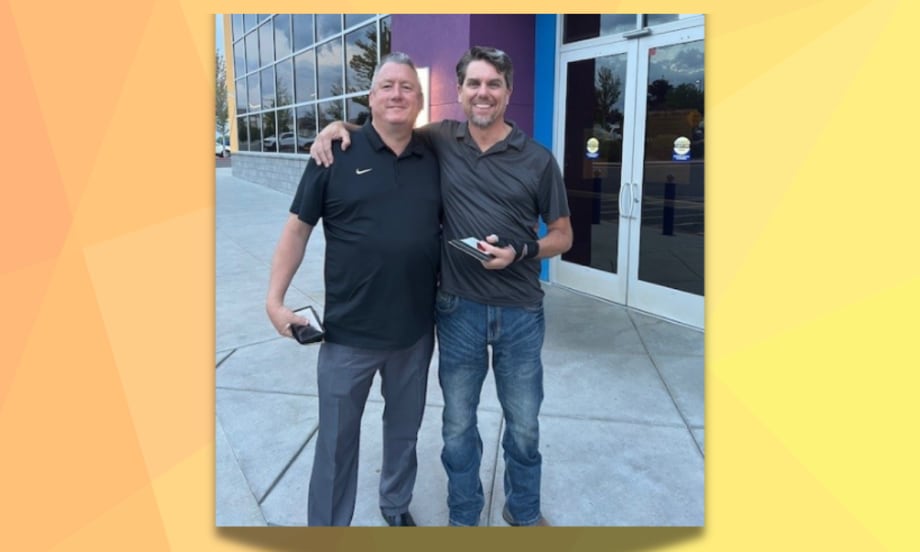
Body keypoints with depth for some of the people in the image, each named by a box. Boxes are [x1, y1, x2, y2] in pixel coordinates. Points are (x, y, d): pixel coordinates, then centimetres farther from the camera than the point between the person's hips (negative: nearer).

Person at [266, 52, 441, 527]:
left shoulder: (435, 160, 3)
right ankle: (327, 525, 31)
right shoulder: (337, 154, -7)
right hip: (349, 332, -3)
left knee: (404, 431, 21)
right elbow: (298, 228, -4)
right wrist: (275, 299, -8)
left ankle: (397, 507, 45)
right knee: (337, 440, 11)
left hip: (415, 330, 3)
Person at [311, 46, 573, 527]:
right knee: (458, 425, 14)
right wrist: (340, 126, -4)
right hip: (459, 309, 1)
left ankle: (524, 510, 42)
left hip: (520, 311, 0)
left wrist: (521, 251, -15)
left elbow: (562, 235, 4)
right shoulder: (441, 140, 0)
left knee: (524, 425, 15)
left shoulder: (538, 160, -3)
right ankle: (463, 516, 38)